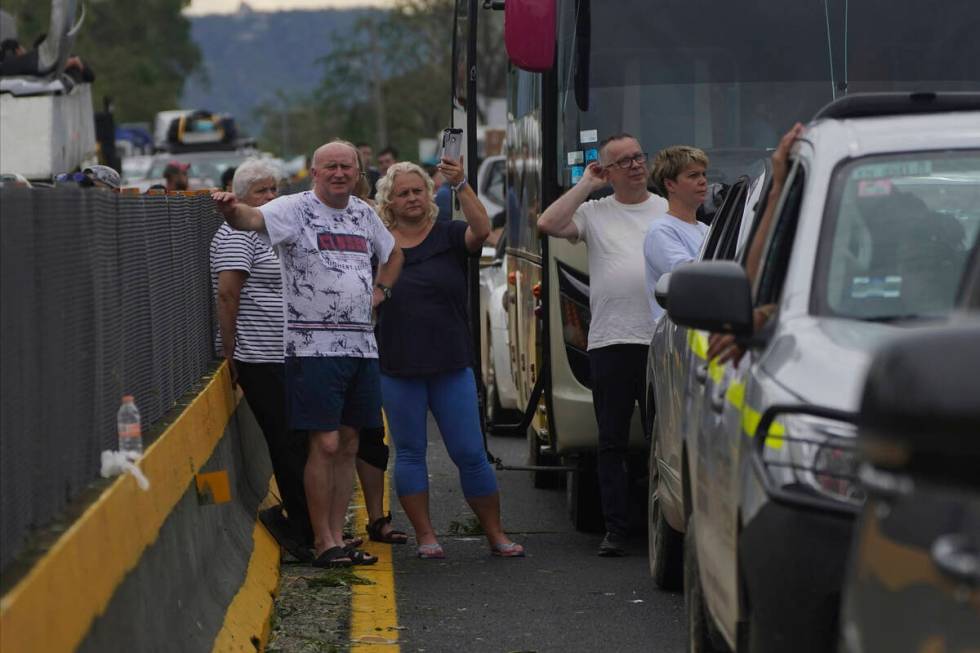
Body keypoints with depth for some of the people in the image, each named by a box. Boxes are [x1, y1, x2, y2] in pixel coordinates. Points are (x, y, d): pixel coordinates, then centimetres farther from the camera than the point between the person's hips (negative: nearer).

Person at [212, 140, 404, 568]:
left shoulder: (364, 214, 14)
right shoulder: (295, 210, -5)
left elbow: (393, 253, 33)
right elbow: (253, 219, -26)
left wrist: (380, 290, 15)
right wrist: (232, 210, -49)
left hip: (362, 344, 7)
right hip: (314, 346, -7)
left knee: (348, 445, 8)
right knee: (325, 444, -9)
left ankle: (337, 537, 15)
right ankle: (323, 542, -2)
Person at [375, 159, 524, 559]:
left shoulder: (448, 237, 3)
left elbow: (482, 230, -18)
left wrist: (461, 185, -25)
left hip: (452, 366, 0)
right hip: (398, 370, 1)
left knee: (470, 453, 0)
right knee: (409, 452, 5)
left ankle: (495, 534, 9)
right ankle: (425, 536, 12)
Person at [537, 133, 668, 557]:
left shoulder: (669, 211, 11)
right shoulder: (594, 213, 8)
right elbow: (548, 224, -8)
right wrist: (586, 185, -2)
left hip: (664, 341, 0)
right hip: (610, 342, 0)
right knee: (612, 441, 3)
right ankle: (616, 529, 7)